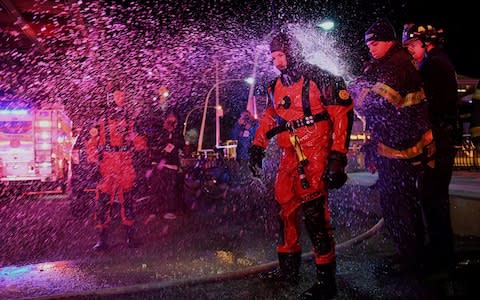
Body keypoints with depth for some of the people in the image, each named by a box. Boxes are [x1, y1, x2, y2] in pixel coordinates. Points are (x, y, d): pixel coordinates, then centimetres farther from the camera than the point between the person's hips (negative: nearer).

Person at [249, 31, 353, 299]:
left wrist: (338, 157, -18)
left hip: (317, 154, -8)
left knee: (314, 211, -15)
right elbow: (269, 118, 24)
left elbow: (343, 115, -12)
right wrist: (258, 146, 14)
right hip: (291, 156, 8)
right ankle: (289, 269, 26)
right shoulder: (276, 87, 14)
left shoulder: (320, 79, -9)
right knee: (285, 207, 10)